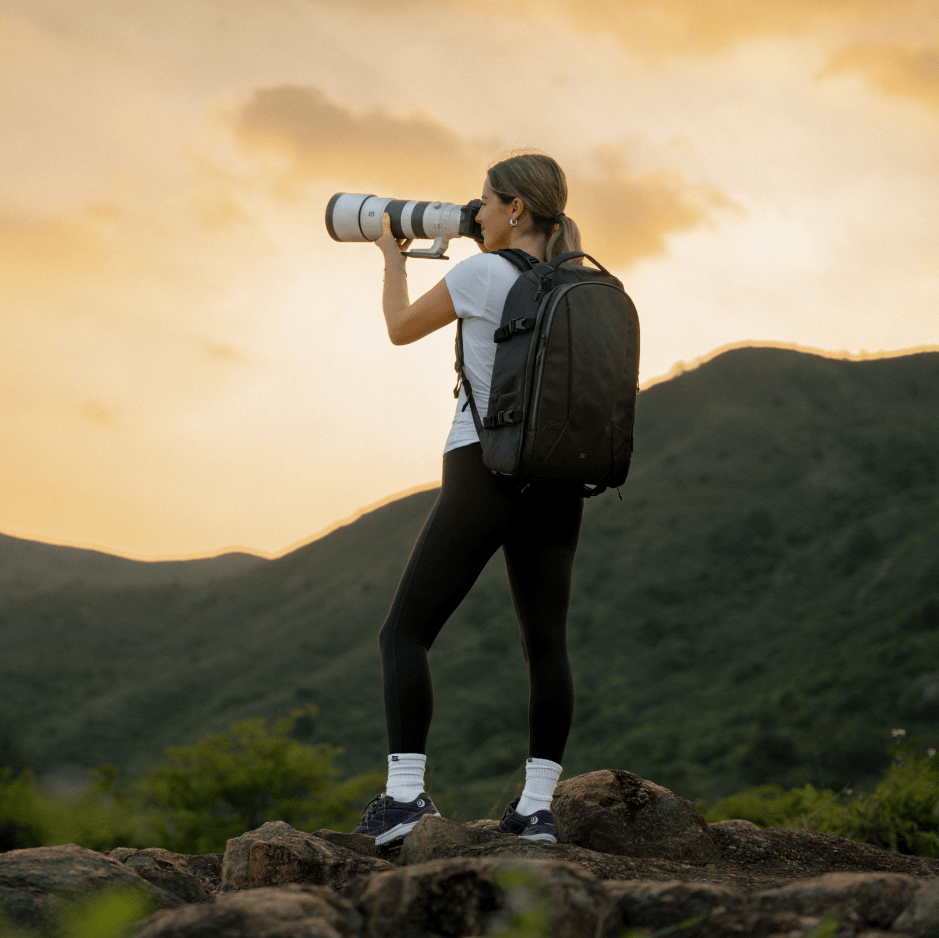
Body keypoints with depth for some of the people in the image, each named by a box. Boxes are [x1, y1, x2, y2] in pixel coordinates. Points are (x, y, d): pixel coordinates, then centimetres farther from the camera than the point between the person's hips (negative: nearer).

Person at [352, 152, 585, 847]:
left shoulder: (482, 274, -8)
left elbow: (402, 328, 6)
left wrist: (394, 256, 21)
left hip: (486, 469, -6)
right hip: (560, 476, 6)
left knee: (406, 633, 1)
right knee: (547, 642, 6)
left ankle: (405, 791, -9)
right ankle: (538, 807, 3)